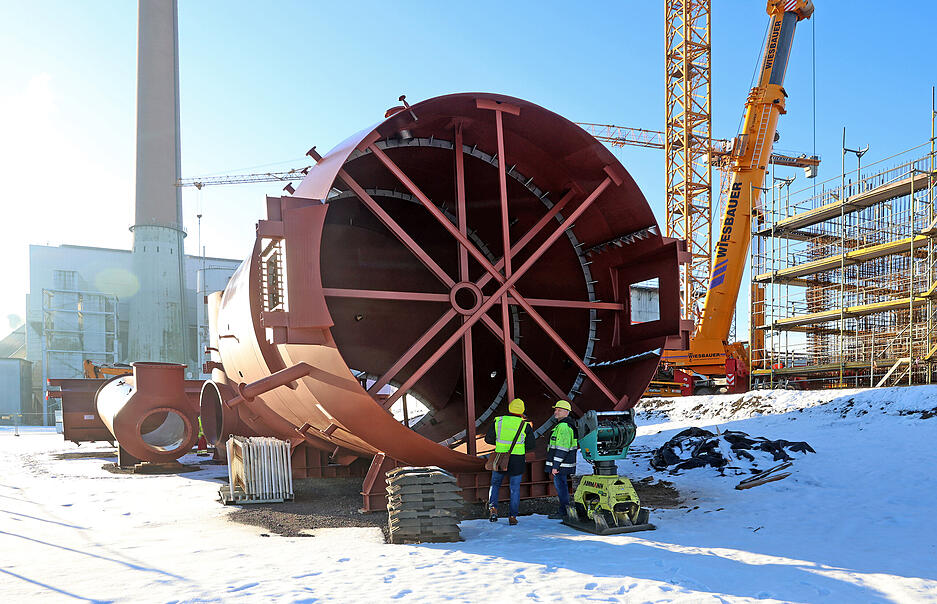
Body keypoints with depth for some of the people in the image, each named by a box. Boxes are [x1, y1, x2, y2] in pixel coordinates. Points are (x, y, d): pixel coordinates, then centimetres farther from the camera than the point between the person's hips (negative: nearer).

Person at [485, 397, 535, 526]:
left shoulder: (498, 421, -2)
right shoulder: (525, 425, -6)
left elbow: (488, 439, 2)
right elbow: (531, 446, -5)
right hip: (517, 462, -1)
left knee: (495, 484, 19)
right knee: (515, 489, 10)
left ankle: (493, 508, 0)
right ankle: (512, 516, 10)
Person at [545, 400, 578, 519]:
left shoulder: (563, 426, -18)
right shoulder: (567, 425, 17)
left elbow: (561, 448, -23)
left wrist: (555, 466, -22)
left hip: (561, 464, -11)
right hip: (564, 464, 11)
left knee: (561, 486, -4)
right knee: (562, 486, 15)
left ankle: (563, 513, 1)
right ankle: (565, 511, 20)